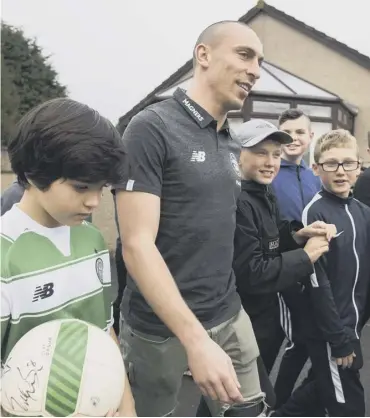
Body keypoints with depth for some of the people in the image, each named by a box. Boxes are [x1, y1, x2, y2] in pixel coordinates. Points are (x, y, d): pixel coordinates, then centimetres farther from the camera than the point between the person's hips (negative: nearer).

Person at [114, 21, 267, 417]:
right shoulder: (152, 128, -15)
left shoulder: (233, 146, 7)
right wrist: (196, 339, -26)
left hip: (230, 317, 6)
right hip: (161, 327, -6)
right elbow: (137, 245, -21)